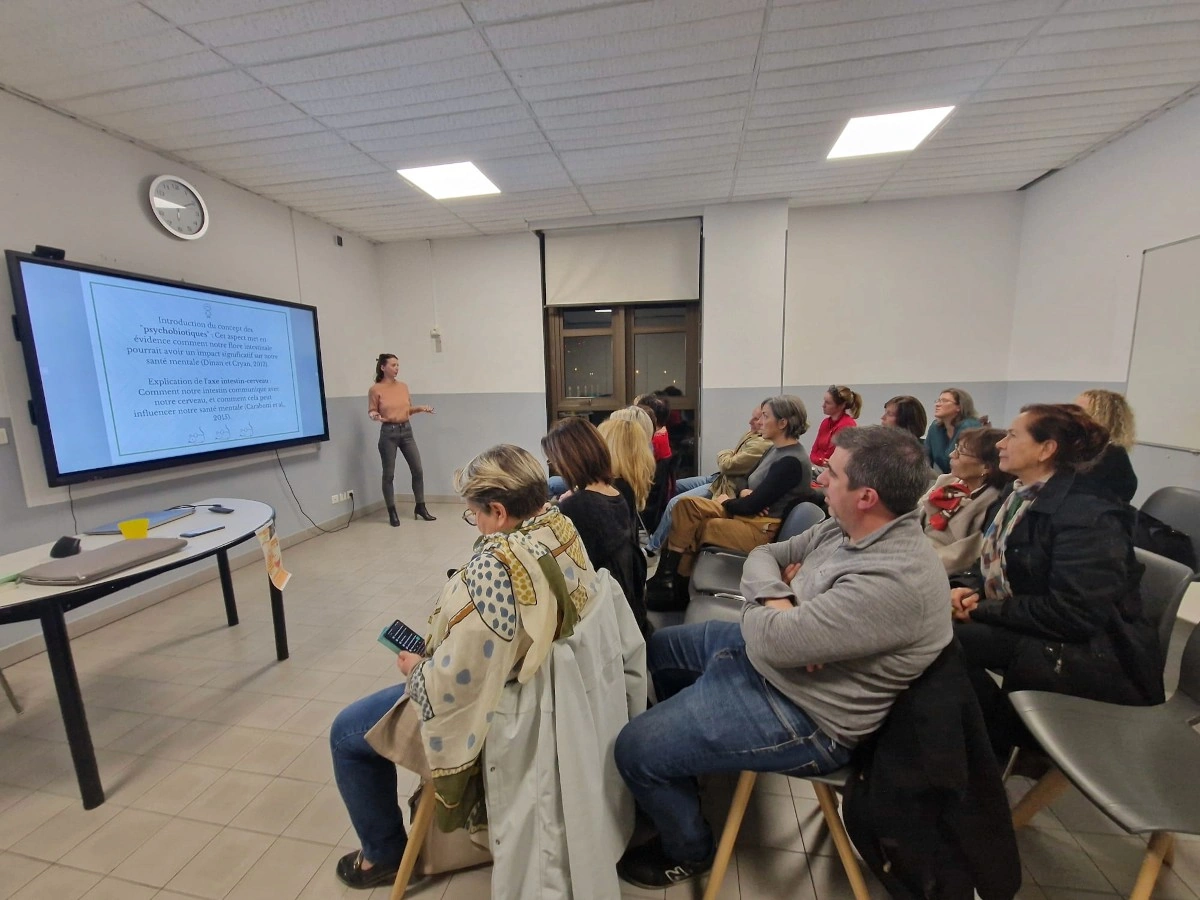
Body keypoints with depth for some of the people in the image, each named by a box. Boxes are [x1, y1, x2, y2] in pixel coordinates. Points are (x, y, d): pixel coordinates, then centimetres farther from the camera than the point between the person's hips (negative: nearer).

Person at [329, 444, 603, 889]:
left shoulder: (494, 567, -36)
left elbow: (453, 684, -30)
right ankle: (432, 802, 51)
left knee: (347, 732, 15)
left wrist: (415, 669, -8)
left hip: (487, 712, -8)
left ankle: (386, 854, 35)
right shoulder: (563, 530, -9)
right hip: (538, 686, 8)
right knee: (428, 666, 34)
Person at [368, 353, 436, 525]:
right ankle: (392, 513, 16)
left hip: (406, 430, 5)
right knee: (389, 474, 4)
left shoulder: (403, 386, 7)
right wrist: (376, 416, -22)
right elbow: (371, 411, -1)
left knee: (418, 470, 5)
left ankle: (420, 508, 19)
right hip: (388, 432, -5)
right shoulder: (375, 389, -7)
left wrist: (421, 408, -2)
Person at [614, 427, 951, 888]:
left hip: (801, 713, -9)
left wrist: (760, 607, -11)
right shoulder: (848, 527, -4)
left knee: (635, 750, -8)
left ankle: (689, 850, 23)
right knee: (660, 646, 22)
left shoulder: (894, 580, -33)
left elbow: (772, 640, -34)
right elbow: (764, 554, 3)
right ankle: (683, 750, 45)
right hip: (761, 652, 9)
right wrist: (777, 600, -18)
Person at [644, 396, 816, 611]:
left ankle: (675, 583, 12)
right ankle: (669, 574, -8)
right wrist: (745, 493, -9)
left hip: (762, 530, -9)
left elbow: (751, 505, -22)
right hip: (748, 514, 9)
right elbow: (747, 484, 15)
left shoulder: (790, 461, -22)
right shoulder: (775, 450, 8)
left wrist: (726, 502, -3)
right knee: (686, 504, -7)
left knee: (691, 529, -9)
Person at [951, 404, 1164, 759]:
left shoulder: (1086, 515, -22)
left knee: (951, 640, -26)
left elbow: (1073, 614, -27)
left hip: (1098, 657, -8)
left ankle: (1001, 747, 1)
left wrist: (983, 609, -23)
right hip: (1038, 630, 8)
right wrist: (970, 590, -9)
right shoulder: (1021, 497, 5)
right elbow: (998, 566, 12)